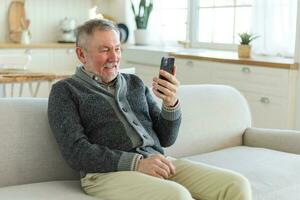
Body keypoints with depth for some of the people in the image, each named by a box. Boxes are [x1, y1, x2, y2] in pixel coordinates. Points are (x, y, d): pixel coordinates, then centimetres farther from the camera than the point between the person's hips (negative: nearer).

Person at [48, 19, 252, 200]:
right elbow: (76, 152, -6)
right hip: (109, 172, -5)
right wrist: (136, 163, -16)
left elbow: (165, 139, 17)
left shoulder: (135, 83, 21)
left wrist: (171, 103, -4)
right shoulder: (65, 91, 7)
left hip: (159, 163, 5)